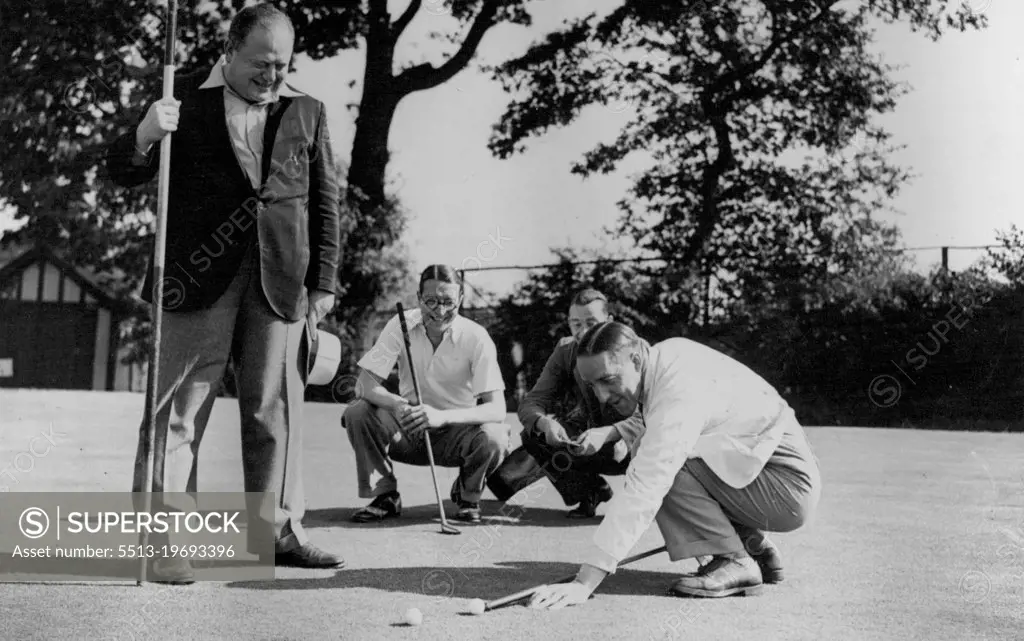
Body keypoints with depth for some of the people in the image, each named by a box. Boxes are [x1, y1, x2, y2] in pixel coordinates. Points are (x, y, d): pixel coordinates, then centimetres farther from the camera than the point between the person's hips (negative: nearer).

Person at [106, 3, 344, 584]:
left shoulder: (308, 112, 11)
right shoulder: (186, 99, 4)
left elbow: (326, 204, 12)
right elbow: (125, 173, 5)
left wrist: (325, 284, 6)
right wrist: (145, 134, -18)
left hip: (280, 283, 3)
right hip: (199, 276, -2)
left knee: (278, 412, 6)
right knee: (179, 410, -3)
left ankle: (279, 532, 15)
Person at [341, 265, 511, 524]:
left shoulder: (476, 337, -18)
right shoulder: (401, 325, -12)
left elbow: (497, 410, -26)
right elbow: (364, 384, -16)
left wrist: (442, 416, -43)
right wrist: (396, 404, -38)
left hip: (456, 431, -2)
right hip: (408, 430, 2)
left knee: (494, 438, -32)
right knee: (357, 413, -23)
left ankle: (468, 495, 1)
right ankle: (385, 496, -4)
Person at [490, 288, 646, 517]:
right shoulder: (565, 350, -6)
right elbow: (530, 403, -13)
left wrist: (606, 434, -47)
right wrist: (544, 423, -37)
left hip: (625, 445, -4)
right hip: (586, 438, 4)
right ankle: (590, 491, -4)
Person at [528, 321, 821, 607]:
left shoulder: (677, 398, -27)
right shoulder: (668, 352, 1)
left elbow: (643, 493, -34)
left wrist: (584, 583, -37)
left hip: (789, 488, -10)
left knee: (663, 465, -22)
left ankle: (733, 563, -11)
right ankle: (756, 548, 14)